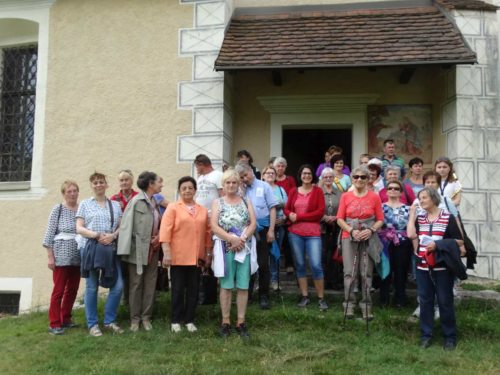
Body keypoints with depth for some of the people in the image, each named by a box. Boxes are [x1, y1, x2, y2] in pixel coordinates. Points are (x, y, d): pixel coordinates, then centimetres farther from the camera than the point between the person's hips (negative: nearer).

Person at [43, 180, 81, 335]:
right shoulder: (58, 209, -3)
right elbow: (49, 234, -4)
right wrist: (50, 257, -9)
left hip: (78, 257, 4)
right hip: (62, 256, -4)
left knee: (73, 289, 11)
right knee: (59, 290, -1)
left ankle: (66, 319, 25)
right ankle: (54, 324, 7)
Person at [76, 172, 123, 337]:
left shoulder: (115, 205, 13)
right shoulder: (85, 204, 6)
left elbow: (121, 227, 10)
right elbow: (79, 228, 0)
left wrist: (112, 236, -11)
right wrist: (97, 235, -15)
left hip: (111, 249, 3)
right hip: (90, 248, -2)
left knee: (118, 285, -3)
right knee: (92, 287, 3)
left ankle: (110, 321, 13)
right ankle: (93, 324, 13)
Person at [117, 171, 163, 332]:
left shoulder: (155, 202, 11)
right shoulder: (136, 201, -10)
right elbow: (128, 226, -12)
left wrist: (159, 237, -1)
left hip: (153, 250, 6)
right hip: (138, 249, -6)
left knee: (150, 284, 8)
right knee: (136, 284, 3)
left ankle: (146, 317, 17)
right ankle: (135, 318, 13)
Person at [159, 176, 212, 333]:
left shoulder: (203, 210, 10)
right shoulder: (173, 208, -2)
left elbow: (207, 232, 12)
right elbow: (165, 230, -9)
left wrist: (208, 252, 10)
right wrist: (166, 252, -16)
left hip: (197, 257, 4)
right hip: (178, 256, -4)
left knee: (193, 289, 9)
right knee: (178, 289, 5)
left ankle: (189, 320, 20)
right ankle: (176, 321, 16)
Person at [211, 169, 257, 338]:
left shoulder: (246, 202, 11)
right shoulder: (218, 202, 7)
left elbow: (253, 223, 1)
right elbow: (214, 226, -4)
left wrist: (242, 239, -13)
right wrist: (232, 239, -14)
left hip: (244, 248, 2)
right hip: (225, 249, -1)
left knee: (243, 286, 3)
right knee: (226, 286, 3)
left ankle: (241, 322, 11)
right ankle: (225, 322, 11)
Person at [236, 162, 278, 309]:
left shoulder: (264, 186, 1)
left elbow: (272, 208, -1)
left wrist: (271, 230, -7)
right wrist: (241, 188, -6)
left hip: (262, 230, -2)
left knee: (263, 264, 2)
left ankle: (263, 296, 13)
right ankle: (247, 294, 25)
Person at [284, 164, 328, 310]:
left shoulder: (318, 191, 2)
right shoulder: (294, 191, 10)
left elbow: (320, 212, -6)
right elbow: (286, 209, 13)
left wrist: (299, 217, -10)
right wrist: (290, 215, -12)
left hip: (313, 233, -3)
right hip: (295, 233, 3)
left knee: (316, 265, -8)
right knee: (300, 264, 8)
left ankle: (321, 298, 4)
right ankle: (304, 296, 18)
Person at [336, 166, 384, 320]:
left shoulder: (374, 197, 1)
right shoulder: (345, 196, 3)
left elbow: (380, 220, 2)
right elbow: (340, 219, 1)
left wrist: (371, 230, -15)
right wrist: (352, 231, -13)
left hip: (369, 239, 0)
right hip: (349, 237, 0)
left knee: (367, 274, 3)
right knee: (349, 273, -3)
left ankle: (366, 305, 12)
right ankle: (349, 304, 9)